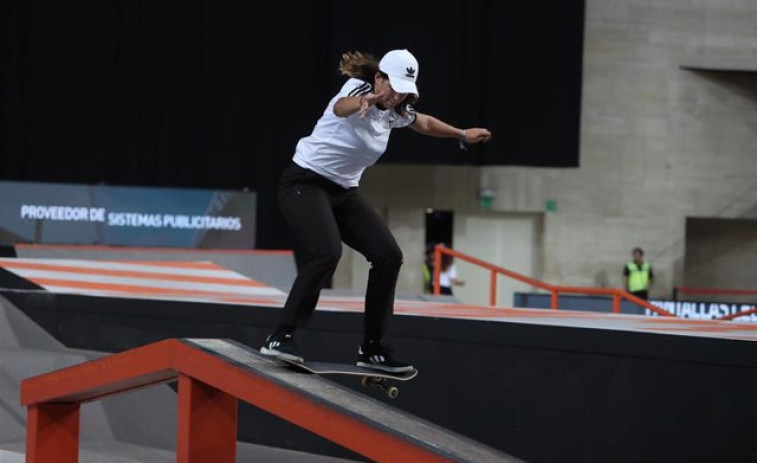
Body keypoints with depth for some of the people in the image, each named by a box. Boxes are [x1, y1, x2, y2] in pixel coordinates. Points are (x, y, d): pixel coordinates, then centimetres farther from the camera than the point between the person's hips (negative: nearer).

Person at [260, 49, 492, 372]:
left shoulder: (395, 112, 4)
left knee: (389, 255, -2)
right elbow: (342, 106, -48)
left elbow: (424, 123, 28)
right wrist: (363, 102, -71)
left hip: (343, 192, 8)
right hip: (305, 184, -8)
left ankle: (372, 348, 7)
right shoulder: (359, 89, -21)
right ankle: (280, 338, -25)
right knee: (327, 253, -30)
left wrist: (463, 134, 37)